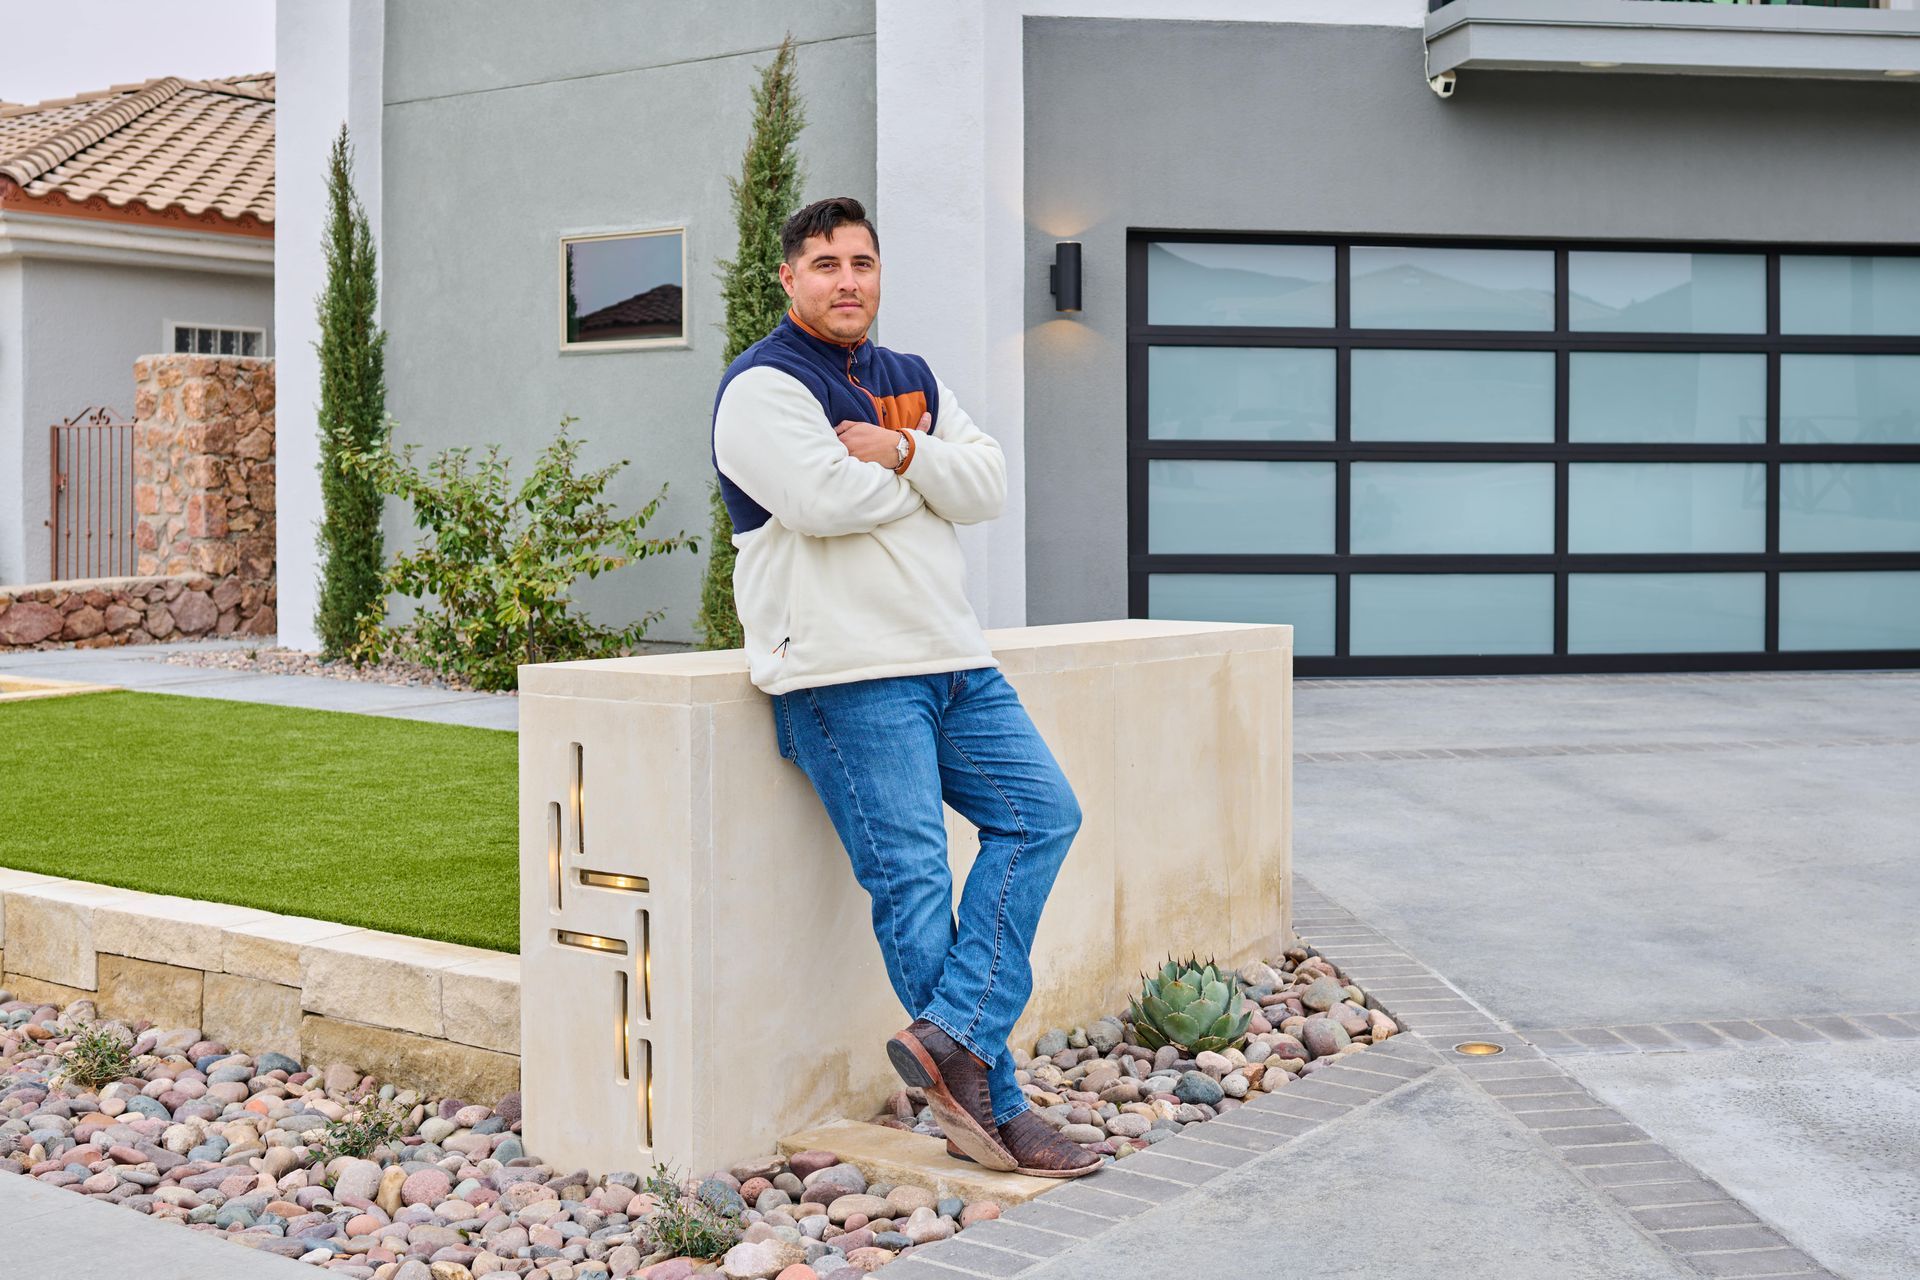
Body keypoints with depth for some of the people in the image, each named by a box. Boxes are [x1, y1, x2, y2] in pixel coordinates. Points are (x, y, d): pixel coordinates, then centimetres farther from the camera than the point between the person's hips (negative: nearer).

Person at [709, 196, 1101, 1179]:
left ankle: (951, 1037, -7)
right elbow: (826, 501, -19)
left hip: (952, 658, 8)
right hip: (845, 676, -8)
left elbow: (989, 486, 7)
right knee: (911, 876, -8)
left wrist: (900, 452, -11)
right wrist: (924, 475, -2)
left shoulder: (913, 383, 20)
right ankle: (996, 1106, -2)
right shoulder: (763, 387, -3)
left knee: (1042, 811, -2)